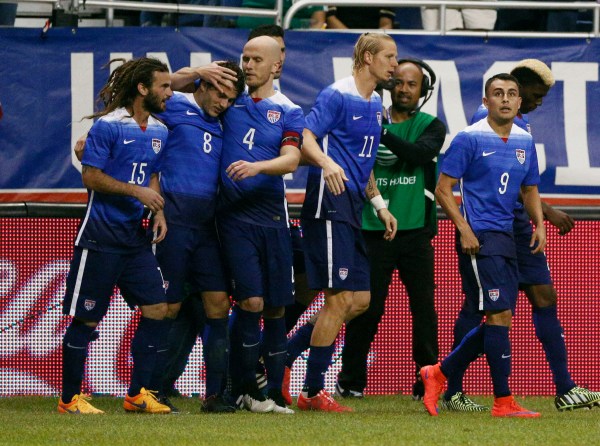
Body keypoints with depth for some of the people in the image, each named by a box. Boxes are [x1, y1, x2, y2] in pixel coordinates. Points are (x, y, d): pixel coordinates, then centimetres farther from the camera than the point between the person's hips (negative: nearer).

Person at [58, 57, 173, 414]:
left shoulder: (159, 131, 11)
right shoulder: (108, 126, -11)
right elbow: (91, 176, -13)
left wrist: (159, 212, 5)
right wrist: (136, 191, -17)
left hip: (135, 235, 7)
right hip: (101, 235, -7)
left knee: (157, 307, -1)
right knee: (87, 318, -2)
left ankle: (138, 394, 6)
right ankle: (70, 399, 8)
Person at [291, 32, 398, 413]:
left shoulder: (375, 105, 18)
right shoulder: (336, 96, -9)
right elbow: (305, 139, -19)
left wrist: (379, 204, 21)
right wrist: (326, 163, -37)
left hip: (353, 206, 9)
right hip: (329, 201, -9)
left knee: (360, 300, 8)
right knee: (341, 298, -10)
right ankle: (313, 392, -4)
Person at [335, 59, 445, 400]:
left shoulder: (431, 126, 6)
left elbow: (422, 153, -15)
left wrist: (385, 135, -26)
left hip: (415, 230, 0)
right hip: (374, 230, 0)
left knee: (424, 307, -2)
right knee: (367, 307, 0)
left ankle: (428, 382, 4)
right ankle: (351, 381, 10)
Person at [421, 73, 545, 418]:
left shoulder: (525, 141, 12)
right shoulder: (470, 139, -7)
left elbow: (530, 190, 23)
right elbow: (443, 189, -6)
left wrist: (540, 224, 5)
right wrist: (464, 229, -16)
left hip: (506, 237, 7)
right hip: (479, 237, -7)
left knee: (496, 323, 7)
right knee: (500, 315, -12)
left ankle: (438, 374, 23)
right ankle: (504, 402, -9)